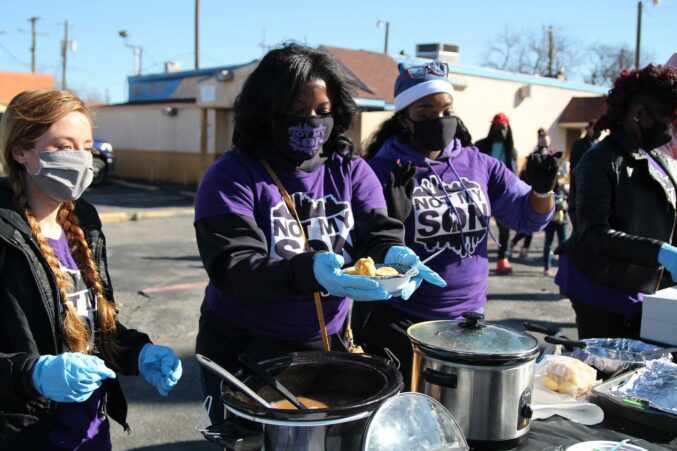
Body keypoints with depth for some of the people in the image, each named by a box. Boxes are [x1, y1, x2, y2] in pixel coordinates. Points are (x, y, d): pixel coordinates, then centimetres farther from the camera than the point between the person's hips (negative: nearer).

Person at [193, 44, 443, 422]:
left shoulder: (352, 171, 0)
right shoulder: (231, 177, -13)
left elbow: (378, 233, -8)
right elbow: (234, 270, -23)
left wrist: (393, 255, -32)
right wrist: (309, 272, -41)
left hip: (330, 344, 4)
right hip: (243, 351, -3)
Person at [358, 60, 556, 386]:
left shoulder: (479, 164, 4)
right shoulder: (381, 171, -10)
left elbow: (530, 217, 7)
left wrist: (542, 190, -13)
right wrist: (390, 221, -29)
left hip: (468, 320, 4)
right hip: (396, 324, -4)